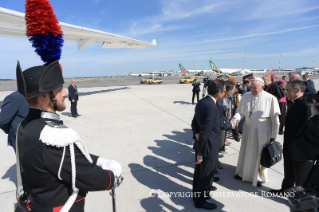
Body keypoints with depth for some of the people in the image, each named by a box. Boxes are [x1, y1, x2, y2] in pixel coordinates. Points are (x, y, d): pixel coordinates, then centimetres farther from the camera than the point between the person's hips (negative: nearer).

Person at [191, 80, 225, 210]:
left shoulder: (201, 102, 2)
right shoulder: (211, 107, -28)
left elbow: (194, 122, 8)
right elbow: (205, 132, -27)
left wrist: (196, 134, -7)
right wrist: (200, 153, -20)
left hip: (200, 144, 9)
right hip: (208, 147, -9)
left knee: (199, 173, 24)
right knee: (206, 176, 12)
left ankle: (197, 194, 44)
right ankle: (200, 201, 32)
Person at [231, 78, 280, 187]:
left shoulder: (270, 98, -14)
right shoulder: (246, 96, -5)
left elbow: (275, 119, -9)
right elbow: (240, 112, -1)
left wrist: (274, 135, -7)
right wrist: (234, 121, -20)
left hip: (262, 132, -3)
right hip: (248, 130, 3)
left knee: (259, 154, 12)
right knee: (246, 152, 17)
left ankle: (258, 177, 34)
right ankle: (243, 172, 39)